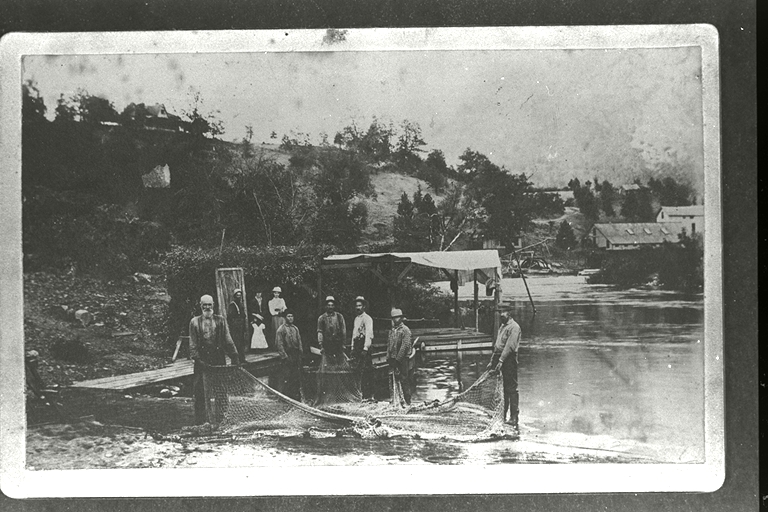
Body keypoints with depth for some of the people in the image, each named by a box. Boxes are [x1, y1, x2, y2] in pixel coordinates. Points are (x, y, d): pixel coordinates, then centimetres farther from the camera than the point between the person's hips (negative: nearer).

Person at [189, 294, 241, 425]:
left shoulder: (220, 320, 10)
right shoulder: (195, 322, 7)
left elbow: (228, 340, 9)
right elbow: (192, 343, 2)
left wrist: (234, 356, 1)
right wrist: (197, 358, -11)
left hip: (219, 358, 1)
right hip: (202, 360, -1)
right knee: (200, 391, -2)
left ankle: (221, 417, 8)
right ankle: (200, 420, 4)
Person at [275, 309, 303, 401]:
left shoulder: (295, 328, 13)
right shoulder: (281, 329, -6)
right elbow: (279, 344, -9)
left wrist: (301, 354, 7)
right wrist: (284, 356, -14)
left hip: (296, 356, 6)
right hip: (287, 356, -6)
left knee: (297, 377, 8)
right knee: (287, 378, -4)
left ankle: (297, 396, 15)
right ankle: (286, 396, 2)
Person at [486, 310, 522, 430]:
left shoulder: (514, 327, -9)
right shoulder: (503, 326, 20)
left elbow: (510, 345, -19)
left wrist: (501, 360, -25)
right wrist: (492, 361, 21)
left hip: (509, 360, -9)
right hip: (500, 359, 9)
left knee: (511, 389, -7)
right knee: (501, 389, 11)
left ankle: (514, 418, -7)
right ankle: (502, 416, 16)